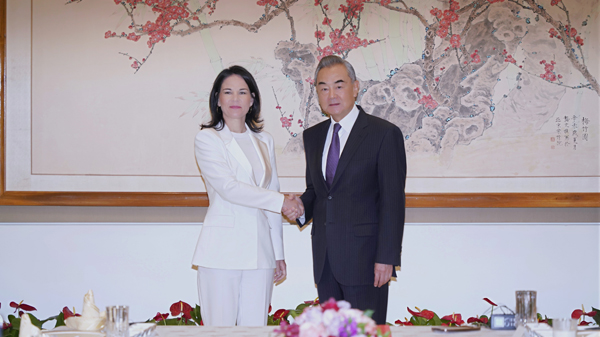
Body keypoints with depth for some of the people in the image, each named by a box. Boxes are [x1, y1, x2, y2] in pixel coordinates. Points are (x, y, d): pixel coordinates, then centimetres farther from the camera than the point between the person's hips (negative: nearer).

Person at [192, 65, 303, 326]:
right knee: (220, 327, -3)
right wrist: (281, 202, -10)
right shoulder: (207, 139, 1)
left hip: (260, 250, 5)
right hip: (222, 250, -4)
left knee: (255, 327, 4)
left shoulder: (264, 141, 16)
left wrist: (278, 253, 15)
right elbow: (228, 187, -11)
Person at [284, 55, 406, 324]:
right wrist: (301, 207, -1)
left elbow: (393, 202, -8)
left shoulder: (384, 134, -4)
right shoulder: (313, 136, 15)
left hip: (364, 256, -6)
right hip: (325, 260, 6)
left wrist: (386, 258, -13)